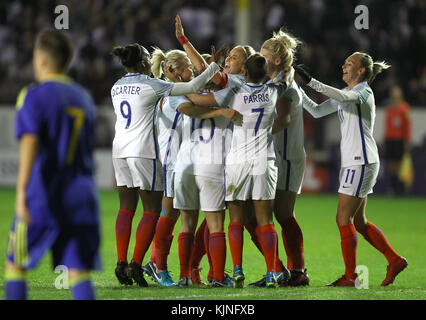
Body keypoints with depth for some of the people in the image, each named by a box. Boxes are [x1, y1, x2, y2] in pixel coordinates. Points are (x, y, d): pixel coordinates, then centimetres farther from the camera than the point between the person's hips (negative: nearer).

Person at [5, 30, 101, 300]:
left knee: (16, 266, 10)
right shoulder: (84, 98, 16)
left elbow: (30, 142, -19)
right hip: (82, 197, 5)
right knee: (80, 272, -1)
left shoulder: (34, 96, -5)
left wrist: (22, 189, -28)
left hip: (42, 197, -5)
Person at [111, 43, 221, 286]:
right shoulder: (150, 85, -9)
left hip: (120, 149, 7)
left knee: (126, 208, 10)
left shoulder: (117, 88, 10)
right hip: (144, 152, -7)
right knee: (152, 211, 0)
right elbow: (191, 88, -8)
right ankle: (136, 264, -7)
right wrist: (214, 66, 2)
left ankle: (121, 262, 3)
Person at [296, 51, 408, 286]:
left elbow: (342, 97, -31)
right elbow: (317, 111, 19)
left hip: (362, 161, -9)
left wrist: (310, 81, -35)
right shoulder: (345, 94, 18)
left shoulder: (364, 91, -10)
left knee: (344, 219, -8)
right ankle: (395, 260, 18)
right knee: (359, 222, 11)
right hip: (351, 162, 9)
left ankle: (350, 276, -5)